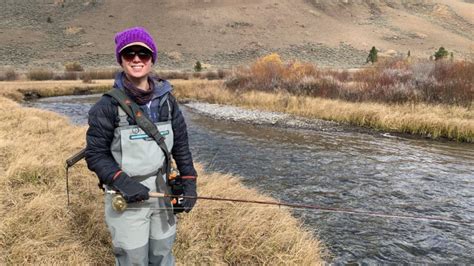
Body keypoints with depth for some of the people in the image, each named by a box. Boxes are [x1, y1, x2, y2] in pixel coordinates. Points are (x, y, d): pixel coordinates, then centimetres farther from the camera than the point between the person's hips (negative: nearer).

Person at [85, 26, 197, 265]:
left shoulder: (166, 100, -1)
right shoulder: (109, 105, -12)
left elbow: (181, 144, 5)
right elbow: (95, 154, -9)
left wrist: (189, 182, -1)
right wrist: (122, 182, -22)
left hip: (161, 190, 4)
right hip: (126, 196, -3)